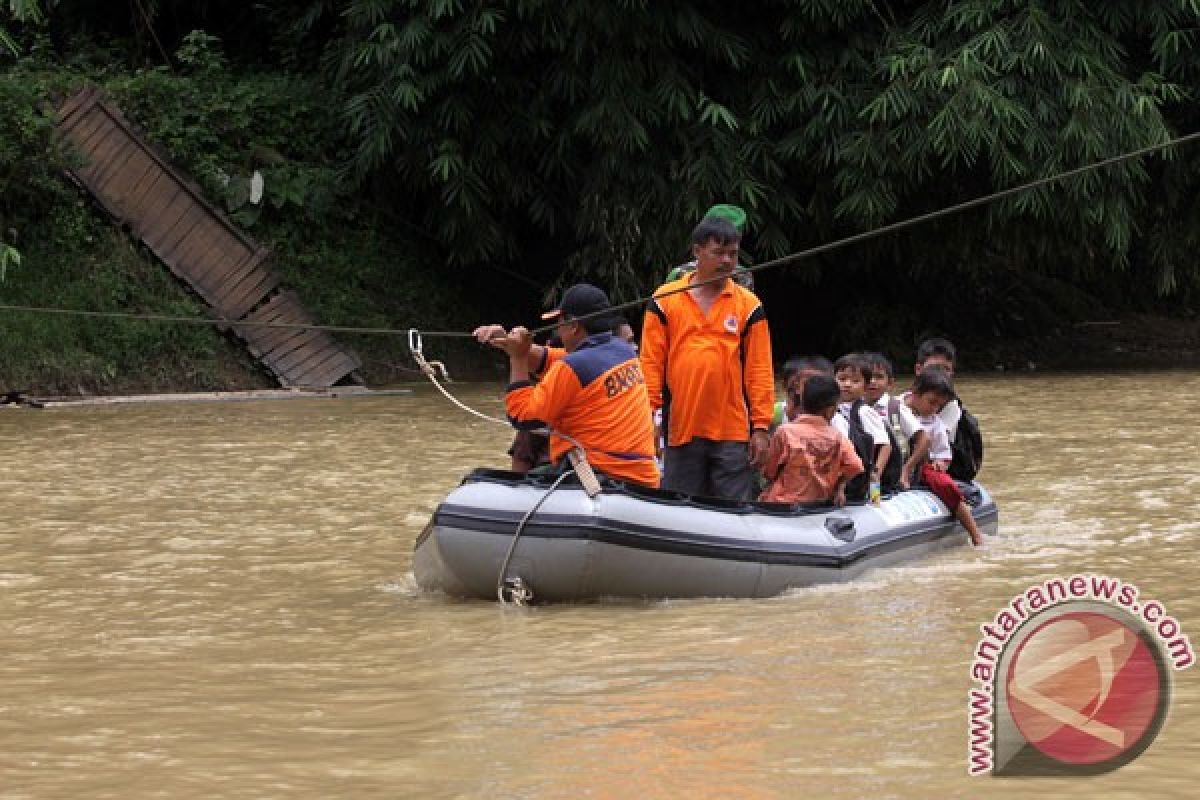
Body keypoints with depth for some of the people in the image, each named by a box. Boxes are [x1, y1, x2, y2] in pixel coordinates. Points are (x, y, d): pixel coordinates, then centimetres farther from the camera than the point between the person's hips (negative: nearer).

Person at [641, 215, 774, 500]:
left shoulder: (748, 305, 5)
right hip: (680, 431, 0)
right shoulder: (665, 300, 4)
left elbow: (760, 370, 4)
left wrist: (761, 427, -2)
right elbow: (651, 363, 3)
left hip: (733, 434, 0)